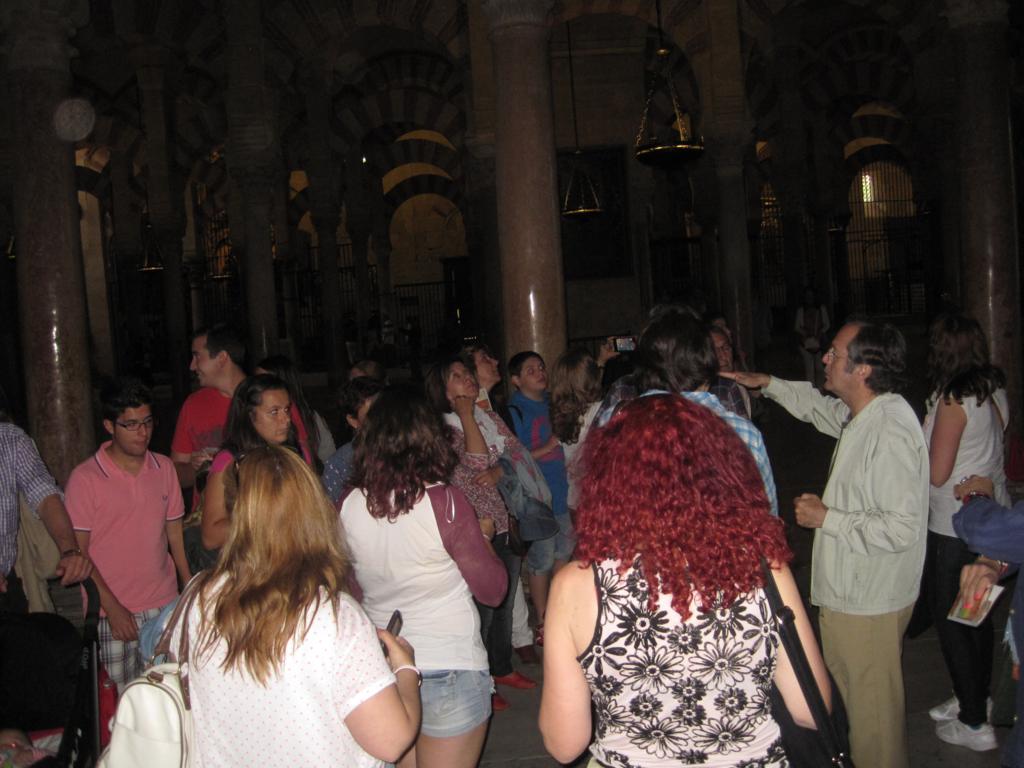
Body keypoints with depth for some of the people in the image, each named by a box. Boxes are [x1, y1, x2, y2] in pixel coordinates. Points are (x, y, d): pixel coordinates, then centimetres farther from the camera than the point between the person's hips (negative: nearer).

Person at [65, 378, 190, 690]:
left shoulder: (165, 468, 6)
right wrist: (112, 607, -10)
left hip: (165, 606, 4)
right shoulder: (85, 477, -7)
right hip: (113, 613, -3)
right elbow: (78, 551, -5)